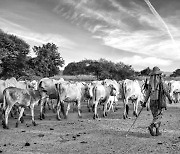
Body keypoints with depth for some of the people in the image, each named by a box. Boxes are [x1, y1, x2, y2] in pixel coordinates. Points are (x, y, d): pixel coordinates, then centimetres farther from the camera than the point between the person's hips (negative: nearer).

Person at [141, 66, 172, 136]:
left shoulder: (150, 81, 7)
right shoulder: (161, 80, -7)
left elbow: (148, 92, 7)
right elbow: (165, 90, -8)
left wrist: (145, 102, 9)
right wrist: (169, 98, 4)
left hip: (152, 100, 5)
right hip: (160, 100, -5)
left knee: (155, 116, 13)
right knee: (158, 116, -4)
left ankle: (157, 131, 13)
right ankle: (151, 126, -24)